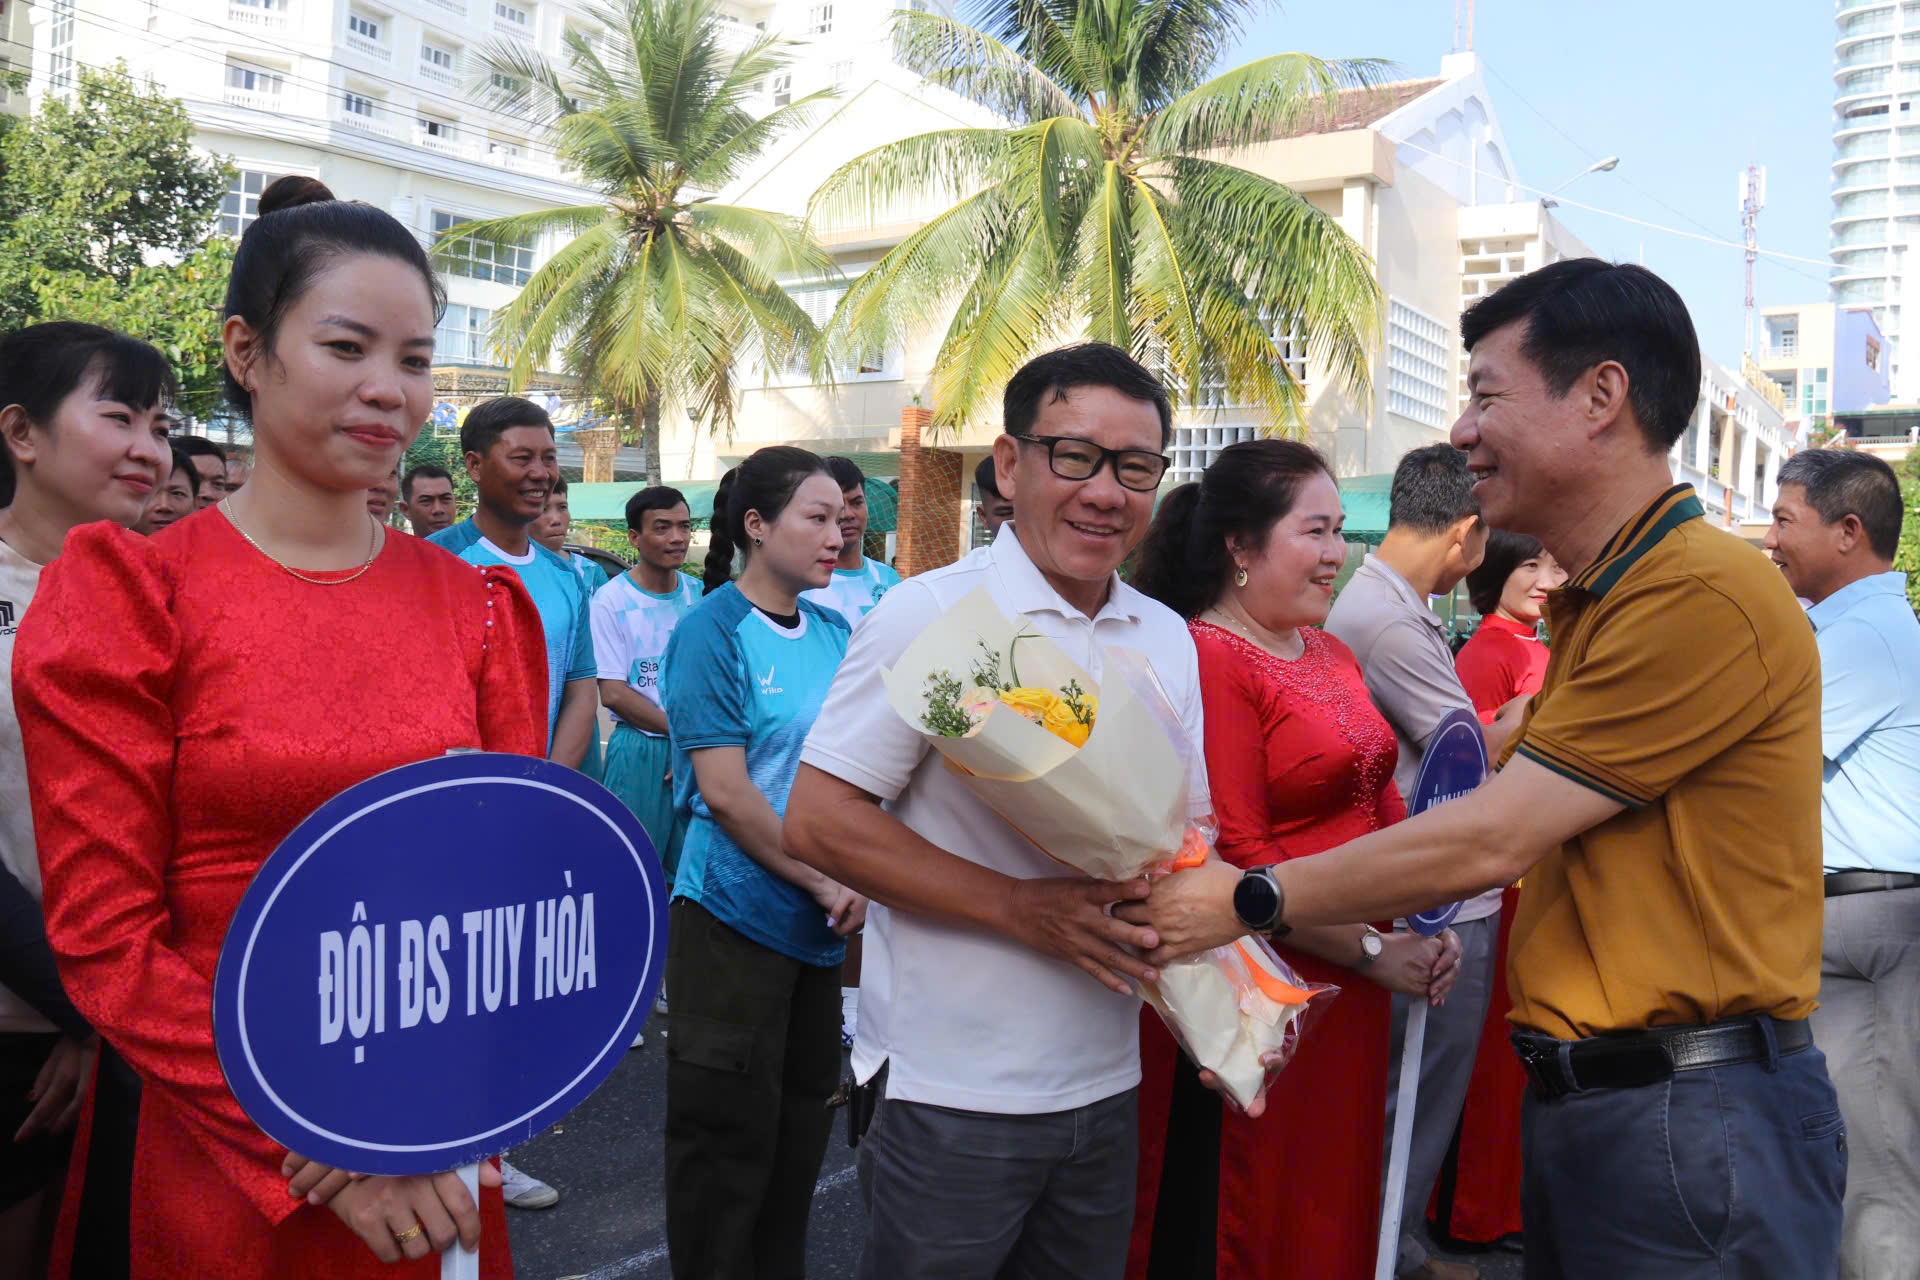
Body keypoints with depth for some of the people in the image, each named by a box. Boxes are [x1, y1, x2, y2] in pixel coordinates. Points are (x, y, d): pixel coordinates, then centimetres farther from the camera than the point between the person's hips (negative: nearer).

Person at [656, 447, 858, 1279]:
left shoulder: (834, 633, 7)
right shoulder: (713, 631, -12)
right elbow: (724, 790, -17)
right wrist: (824, 884, -14)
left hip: (822, 921, 7)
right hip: (735, 915, -7)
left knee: (803, 1119, 18)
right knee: (728, 1135, 6)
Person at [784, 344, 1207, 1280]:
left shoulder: (1168, 640, 7)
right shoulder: (931, 615, -12)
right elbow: (816, 821, -16)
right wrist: (1024, 908, -21)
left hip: (1106, 1085, 6)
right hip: (952, 1091, -6)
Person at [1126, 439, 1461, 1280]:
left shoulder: (1331, 653, 9)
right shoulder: (1203, 658, -17)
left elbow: (1381, 806, 16)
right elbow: (1232, 859, -20)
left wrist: (1426, 926, 2)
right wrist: (1372, 949, -14)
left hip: (1352, 994, 8)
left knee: (1334, 1209, 20)